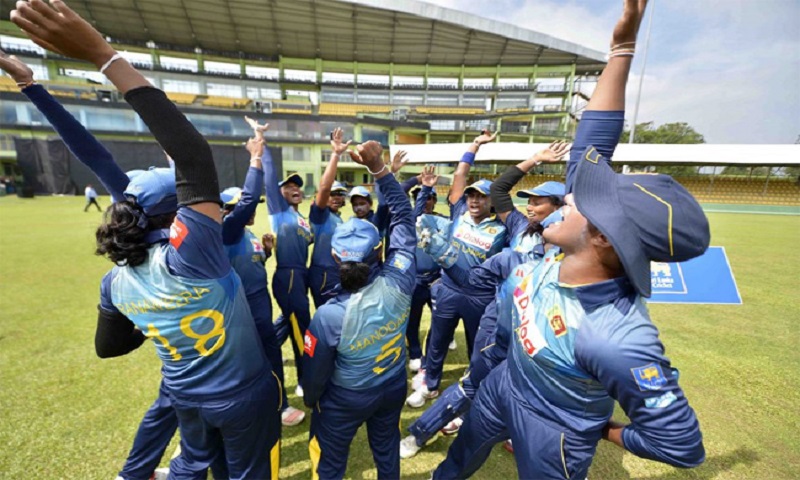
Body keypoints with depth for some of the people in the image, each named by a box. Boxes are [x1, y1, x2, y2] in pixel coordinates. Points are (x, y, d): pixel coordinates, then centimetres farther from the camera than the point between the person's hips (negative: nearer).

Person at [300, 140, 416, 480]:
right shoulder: (399, 281, -30)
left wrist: (309, 400, 6)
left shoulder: (329, 316, -34)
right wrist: (379, 169, -22)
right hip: (393, 389, 3)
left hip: (344, 400, -3)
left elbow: (316, 372, -16)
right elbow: (402, 216, -21)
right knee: (387, 452, 31)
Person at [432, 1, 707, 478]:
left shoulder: (619, 338, -42)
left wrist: (604, 434, -11)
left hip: (551, 430, -6)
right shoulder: (567, 255, -25)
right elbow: (589, 150, -20)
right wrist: (621, 47, -19)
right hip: (503, 382, 7)